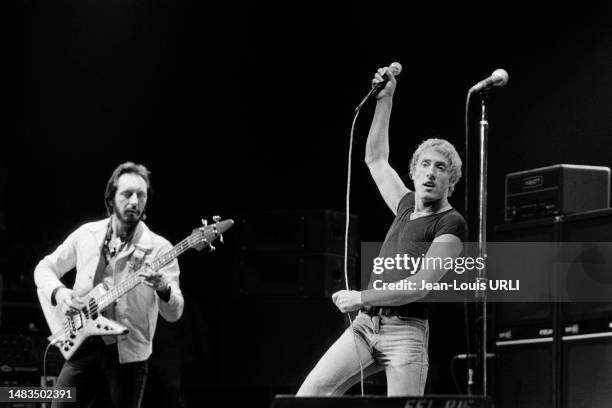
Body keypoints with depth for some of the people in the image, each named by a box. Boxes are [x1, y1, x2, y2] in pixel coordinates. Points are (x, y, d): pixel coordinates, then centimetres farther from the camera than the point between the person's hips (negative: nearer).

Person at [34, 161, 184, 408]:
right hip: (82, 345, 2)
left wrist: (163, 289, -32)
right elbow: (44, 268, 16)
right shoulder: (87, 235, 5)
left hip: (128, 353, -2)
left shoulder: (159, 248, -5)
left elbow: (173, 314, -9)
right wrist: (58, 292, -6)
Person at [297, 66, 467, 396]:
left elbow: (421, 285, -12)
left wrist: (362, 298, -13)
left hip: (405, 330, -6)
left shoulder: (451, 224, -3)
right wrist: (385, 100, 31)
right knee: (310, 393, -9)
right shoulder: (407, 205, 19)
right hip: (364, 324, 7)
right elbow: (376, 160, 34)